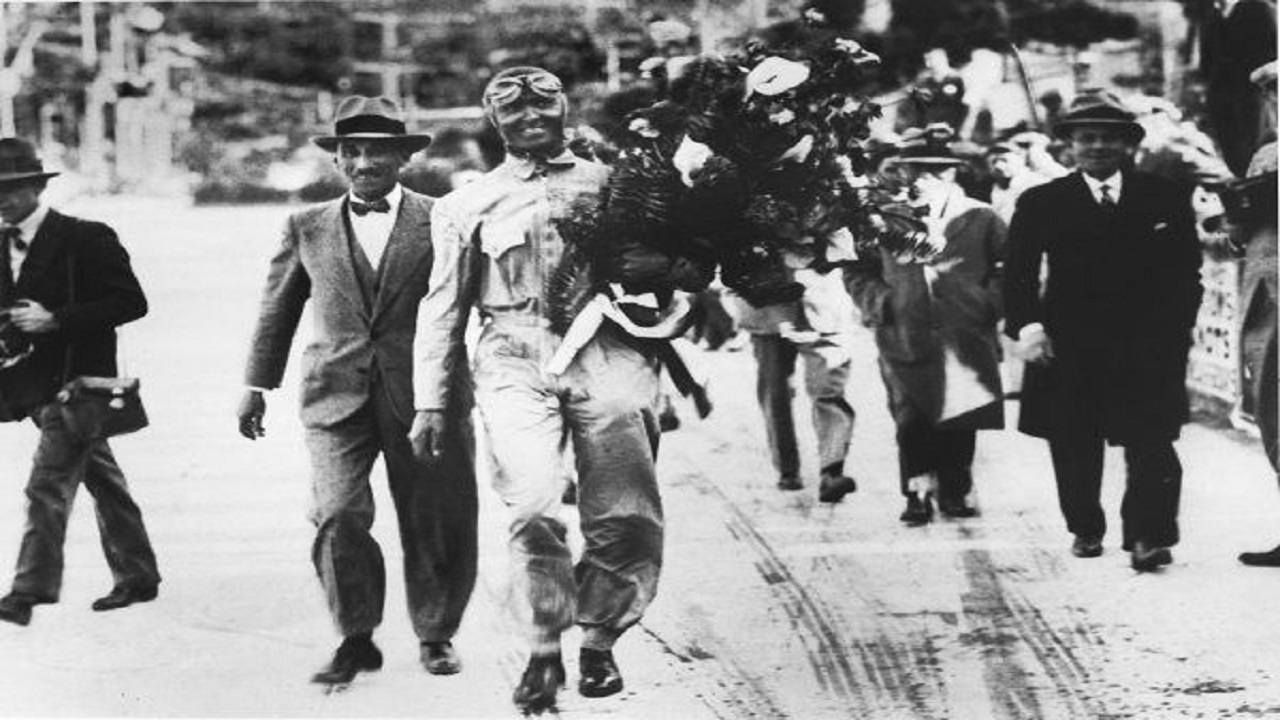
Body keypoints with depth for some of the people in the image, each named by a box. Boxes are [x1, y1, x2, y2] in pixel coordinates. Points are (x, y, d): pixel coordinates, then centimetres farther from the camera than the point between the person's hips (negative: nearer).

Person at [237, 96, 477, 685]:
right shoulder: (308, 229, 11)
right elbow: (276, 312, 17)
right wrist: (256, 386, 13)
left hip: (424, 394, -1)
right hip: (337, 397, 1)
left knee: (434, 523, 2)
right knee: (339, 516, -13)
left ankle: (436, 633, 22)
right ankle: (355, 639, 3)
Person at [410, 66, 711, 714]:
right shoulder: (466, 206, 19)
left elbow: (700, 271, 17)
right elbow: (442, 309, 21)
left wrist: (659, 266, -7)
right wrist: (430, 403, 14)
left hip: (608, 352, 1)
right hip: (517, 363, 0)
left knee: (628, 521, -10)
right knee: (535, 510, -20)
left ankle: (598, 645, 10)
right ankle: (544, 654, -7)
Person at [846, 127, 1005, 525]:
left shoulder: (980, 219, 5)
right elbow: (859, 272, 12)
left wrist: (987, 303, -4)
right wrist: (880, 302, -4)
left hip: (965, 342, 0)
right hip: (905, 340, 0)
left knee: (960, 424, 4)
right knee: (912, 423, -4)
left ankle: (954, 492, 16)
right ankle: (917, 496, 3)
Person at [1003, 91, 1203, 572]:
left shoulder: (1166, 199, 6)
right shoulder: (1041, 204, 5)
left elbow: (1186, 272, 5)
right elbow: (1018, 274, 0)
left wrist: (1177, 329, -4)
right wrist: (1026, 325, -15)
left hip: (1148, 347, -1)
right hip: (1069, 347, 1)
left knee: (1150, 443, -9)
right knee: (1075, 448, 6)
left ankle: (1148, 536, -11)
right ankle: (1085, 530, 21)